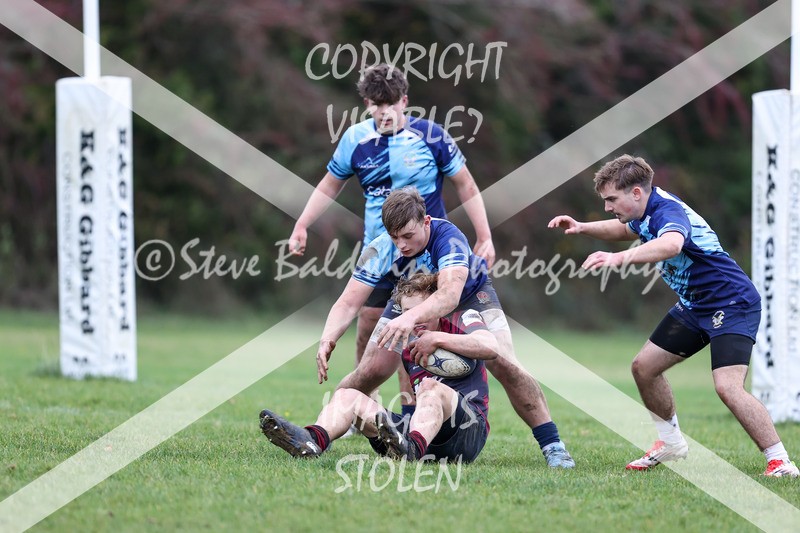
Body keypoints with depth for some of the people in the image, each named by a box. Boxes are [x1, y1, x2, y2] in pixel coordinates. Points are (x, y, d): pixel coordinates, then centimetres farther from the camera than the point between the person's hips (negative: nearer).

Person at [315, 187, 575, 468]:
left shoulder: (448, 237, -42)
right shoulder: (379, 251, -32)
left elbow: (450, 294, -57)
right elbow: (348, 303, -35)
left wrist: (411, 317, -75)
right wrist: (328, 339, -55)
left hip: (470, 294, -2)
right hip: (411, 299, 3)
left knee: (505, 365, -21)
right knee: (369, 373, -8)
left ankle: (552, 445, -11)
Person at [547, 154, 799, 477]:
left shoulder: (668, 210, -26)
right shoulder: (648, 213, 3)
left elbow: (671, 244, -51)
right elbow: (624, 229, 29)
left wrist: (620, 258, -64)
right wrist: (581, 228, 13)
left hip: (733, 302, -10)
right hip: (695, 306, 10)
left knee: (727, 387, -25)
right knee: (644, 367, 10)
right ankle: (671, 443, 28)